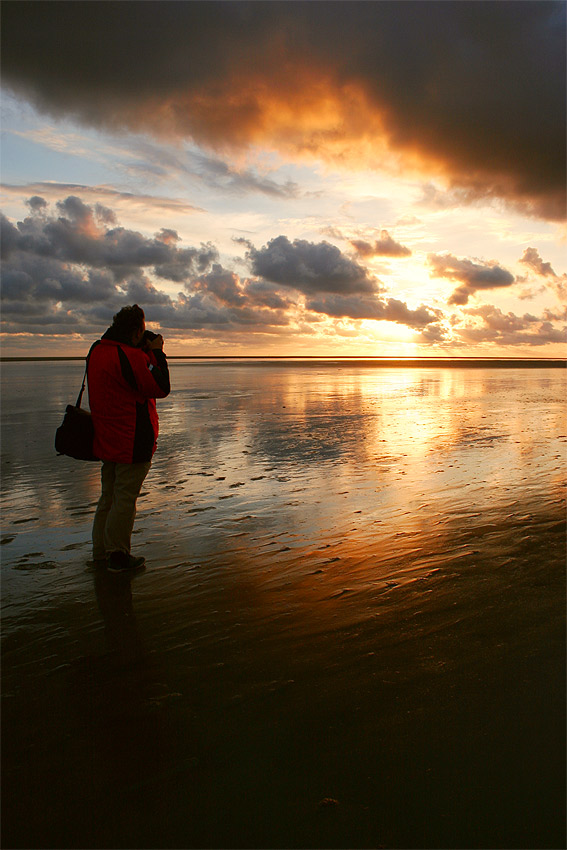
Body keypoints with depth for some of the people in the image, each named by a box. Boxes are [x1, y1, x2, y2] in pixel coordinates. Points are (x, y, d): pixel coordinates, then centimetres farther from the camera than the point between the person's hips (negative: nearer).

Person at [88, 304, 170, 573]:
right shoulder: (130, 357, -21)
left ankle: (101, 551, 28)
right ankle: (118, 556, 11)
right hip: (132, 443, -9)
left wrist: (147, 352, 8)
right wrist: (156, 353, -7)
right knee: (125, 499, 2)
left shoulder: (97, 351, 8)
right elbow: (160, 388, -16)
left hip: (106, 440, 9)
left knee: (108, 497, 19)